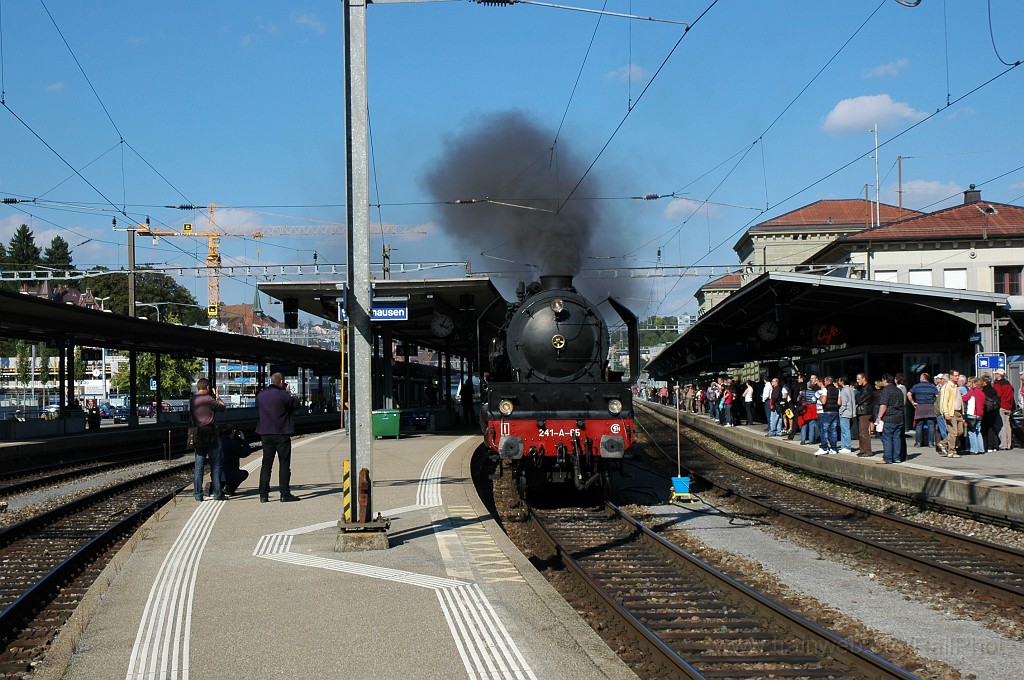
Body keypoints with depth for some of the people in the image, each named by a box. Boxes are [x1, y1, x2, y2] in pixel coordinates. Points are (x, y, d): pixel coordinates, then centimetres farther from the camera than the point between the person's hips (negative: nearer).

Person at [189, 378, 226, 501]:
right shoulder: (209, 399, -12)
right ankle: (217, 493, 4)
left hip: (197, 435, 5)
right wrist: (217, 397, 15)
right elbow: (222, 408, -2)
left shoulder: (192, 400, 5)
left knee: (199, 466, 8)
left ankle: (197, 493, 7)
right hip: (211, 435, -5)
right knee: (215, 465, 3)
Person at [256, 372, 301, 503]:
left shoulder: (260, 395, 4)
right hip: (282, 433, -5)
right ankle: (285, 494, 0)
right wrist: (289, 392, 10)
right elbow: (296, 404, -1)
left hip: (265, 434, 5)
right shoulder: (283, 395, -12)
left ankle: (263, 494, 7)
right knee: (284, 464, 1)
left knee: (266, 464, 9)